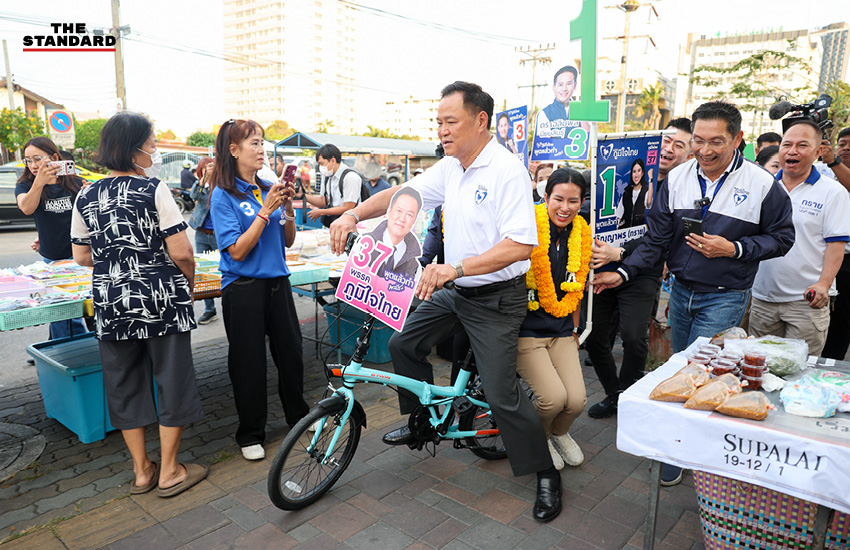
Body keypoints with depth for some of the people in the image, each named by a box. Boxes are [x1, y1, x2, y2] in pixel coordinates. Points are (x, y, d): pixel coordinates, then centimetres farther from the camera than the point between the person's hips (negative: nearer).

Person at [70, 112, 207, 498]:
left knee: (124, 383, 15)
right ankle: (169, 472, 19)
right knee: (171, 379, 8)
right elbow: (181, 252, -15)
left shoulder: (86, 197, 4)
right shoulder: (154, 190, -12)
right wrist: (190, 280, 4)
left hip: (111, 303, 5)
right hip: (161, 300, -5)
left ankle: (141, 470, 27)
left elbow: (81, 255, 11)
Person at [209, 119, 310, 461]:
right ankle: (250, 434, 23)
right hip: (243, 288, -5)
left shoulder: (268, 190, 6)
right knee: (249, 362, 5)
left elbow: (288, 241, 9)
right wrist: (266, 211, -18)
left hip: (277, 282, 5)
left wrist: (288, 209, -8)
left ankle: (298, 416, 35)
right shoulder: (224, 196, -9)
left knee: (290, 352, 14)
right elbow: (238, 251, -16)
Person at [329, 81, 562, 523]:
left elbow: (520, 245, -28)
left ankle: (545, 475, 16)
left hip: (495, 300, -8)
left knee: (501, 393, -6)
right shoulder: (449, 168, 5)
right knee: (403, 343, 12)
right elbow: (402, 194, 7)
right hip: (454, 291, 8)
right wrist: (355, 214, -9)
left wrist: (456, 268, -36)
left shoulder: (507, 171, -20)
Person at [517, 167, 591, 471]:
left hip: (561, 331, 5)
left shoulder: (581, 234, 5)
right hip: (526, 328, -5)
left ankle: (559, 433, 29)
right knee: (554, 397, -18)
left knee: (577, 400, -8)